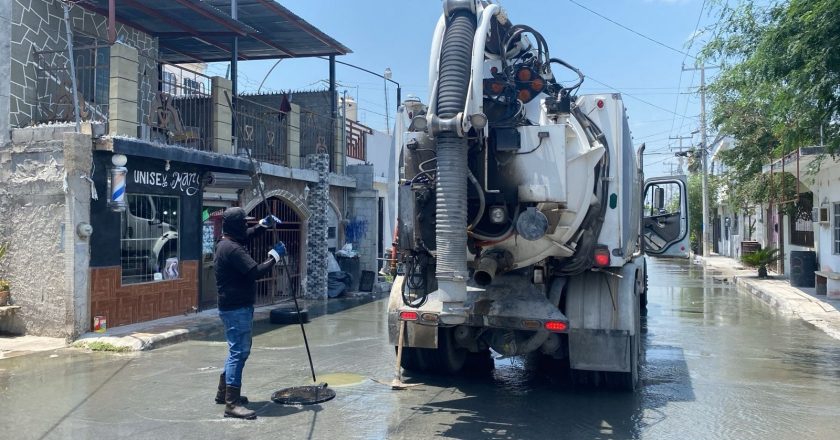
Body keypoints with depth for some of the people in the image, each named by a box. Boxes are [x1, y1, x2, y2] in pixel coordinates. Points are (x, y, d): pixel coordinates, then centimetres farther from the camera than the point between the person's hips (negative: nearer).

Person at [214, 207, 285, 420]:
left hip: (235, 306, 11)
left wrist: (263, 224, 15)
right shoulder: (232, 249, -21)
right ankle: (232, 404, -7)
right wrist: (275, 256, -16)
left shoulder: (227, 243, 11)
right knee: (239, 352, -9)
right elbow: (256, 272, -27)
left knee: (239, 350, 20)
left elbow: (247, 235, 30)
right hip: (237, 308, -11)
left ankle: (224, 392, 31)